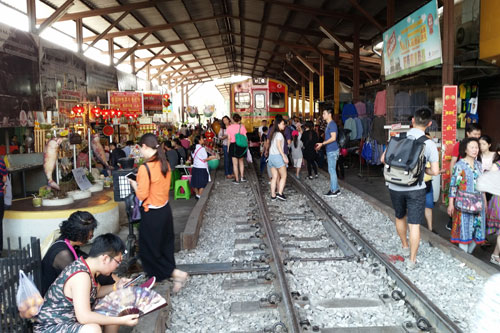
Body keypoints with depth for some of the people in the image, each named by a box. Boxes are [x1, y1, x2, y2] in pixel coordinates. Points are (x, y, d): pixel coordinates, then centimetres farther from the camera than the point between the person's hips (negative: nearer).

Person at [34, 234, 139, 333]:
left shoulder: (84, 266, -2)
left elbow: (95, 291, 18)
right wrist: (121, 321, -30)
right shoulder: (81, 276, -29)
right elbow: (84, 317, -36)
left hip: (72, 319, 10)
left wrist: (116, 287, 1)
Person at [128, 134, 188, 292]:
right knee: (165, 246, 20)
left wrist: (133, 183, -3)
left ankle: (176, 273, 3)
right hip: (165, 209, 8)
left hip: (151, 214, -8)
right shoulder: (164, 163, 1)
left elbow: (142, 195, -20)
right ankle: (175, 277, 32)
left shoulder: (145, 168, -22)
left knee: (149, 250, 9)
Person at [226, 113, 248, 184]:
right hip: (241, 146, 1)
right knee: (241, 162, 20)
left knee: (235, 164, 6)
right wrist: (246, 146, 7)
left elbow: (229, 139, -3)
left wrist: (228, 147, 6)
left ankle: (237, 179, 10)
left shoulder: (229, 127, -5)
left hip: (233, 145, -1)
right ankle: (242, 177, 18)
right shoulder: (242, 126, -5)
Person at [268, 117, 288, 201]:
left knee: (274, 177, 8)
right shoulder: (279, 134, -8)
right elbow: (278, 146, -16)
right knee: (284, 176, 1)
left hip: (271, 156, 8)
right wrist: (284, 156, -19)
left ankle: (273, 195, 6)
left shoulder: (273, 134, 16)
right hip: (278, 156, -8)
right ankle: (280, 193, -5)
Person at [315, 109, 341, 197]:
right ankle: (335, 189, 20)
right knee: (331, 170, 13)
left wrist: (322, 144, -18)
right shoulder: (328, 124, 16)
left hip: (332, 151, -10)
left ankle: (334, 191, 1)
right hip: (330, 150, 10)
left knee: (332, 170, -5)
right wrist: (321, 145, 17)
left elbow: (333, 138, -22)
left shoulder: (332, 124, -14)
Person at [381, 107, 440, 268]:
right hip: (415, 189, -2)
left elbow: (383, 159, 3)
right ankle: (412, 259, 12)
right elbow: (435, 171, -8)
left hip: (395, 187, 3)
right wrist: (423, 169, 12)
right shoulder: (429, 144, -8)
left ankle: (405, 247, 43)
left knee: (400, 217, 24)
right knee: (414, 224, 6)